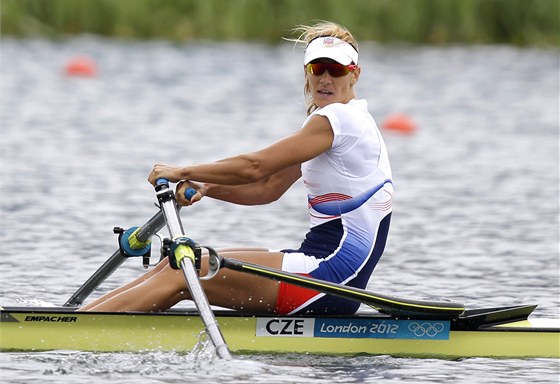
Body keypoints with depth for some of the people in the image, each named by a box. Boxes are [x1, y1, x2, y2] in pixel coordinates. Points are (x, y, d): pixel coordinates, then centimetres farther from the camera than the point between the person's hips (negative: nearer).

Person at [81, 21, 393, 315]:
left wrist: (183, 172, -6)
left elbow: (255, 166, -16)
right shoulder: (333, 121, 19)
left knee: (183, 274, -12)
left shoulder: (340, 118, -13)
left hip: (331, 276, -9)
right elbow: (269, 187, 18)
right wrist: (204, 187, 3)